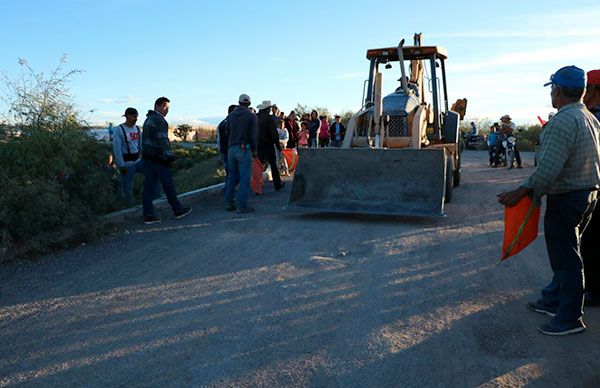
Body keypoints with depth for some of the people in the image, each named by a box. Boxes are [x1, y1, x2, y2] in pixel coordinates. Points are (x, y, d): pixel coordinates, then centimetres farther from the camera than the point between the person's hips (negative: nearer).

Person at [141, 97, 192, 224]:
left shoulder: (148, 119, 19)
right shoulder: (159, 120, -13)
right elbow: (162, 141, -20)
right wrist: (170, 158, -19)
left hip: (147, 157, 9)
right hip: (157, 159, -9)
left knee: (149, 186, 6)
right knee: (168, 185, 3)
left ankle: (148, 215, 6)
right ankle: (178, 210, 14)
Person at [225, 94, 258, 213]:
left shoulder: (231, 115, 11)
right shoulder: (252, 116, -4)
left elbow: (227, 131, 13)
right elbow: (254, 135, -7)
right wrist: (254, 149, 1)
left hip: (231, 148, 6)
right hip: (244, 149, -6)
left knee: (232, 176, 14)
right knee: (244, 178, -3)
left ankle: (228, 203, 16)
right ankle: (241, 205, -5)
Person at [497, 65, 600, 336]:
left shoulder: (563, 121, -20)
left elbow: (549, 167, -29)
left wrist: (522, 192, -26)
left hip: (566, 198, -10)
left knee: (566, 257, -1)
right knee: (567, 253, 18)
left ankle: (570, 318, 10)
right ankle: (553, 301, 32)